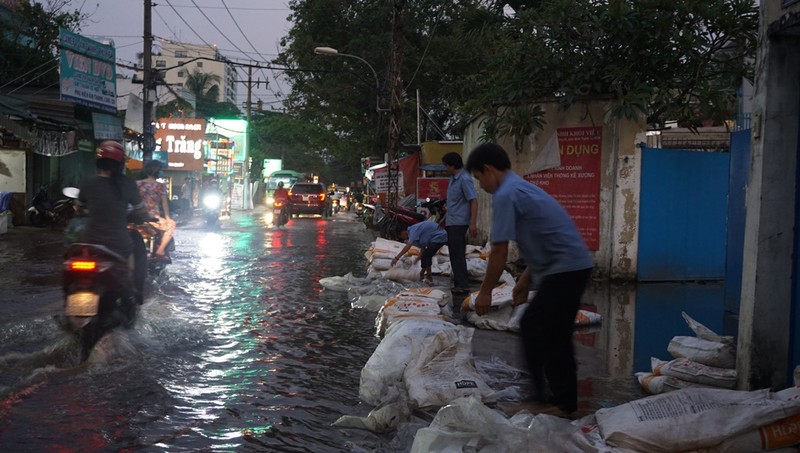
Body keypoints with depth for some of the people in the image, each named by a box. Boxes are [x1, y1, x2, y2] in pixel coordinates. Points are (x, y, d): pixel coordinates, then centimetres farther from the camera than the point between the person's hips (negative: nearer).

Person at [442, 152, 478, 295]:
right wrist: (445, 218, 29)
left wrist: (473, 224, -23)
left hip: (459, 223, -9)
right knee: (454, 254, 12)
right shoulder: (453, 179, 14)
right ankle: (458, 283, 19)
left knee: (458, 255, -7)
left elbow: (473, 201, -18)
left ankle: (462, 285, -3)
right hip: (451, 223, 10)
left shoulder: (464, 180, -14)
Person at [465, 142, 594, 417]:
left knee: (533, 329, -5)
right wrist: (525, 281, 25)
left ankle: (544, 400, 1)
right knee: (556, 334, 14)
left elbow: (499, 251, -14)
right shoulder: (522, 188, 18)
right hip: (577, 266, 10)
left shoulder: (506, 195, -12)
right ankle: (564, 401, 21)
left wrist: (485, 292, -3)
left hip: (564, 269, -10)